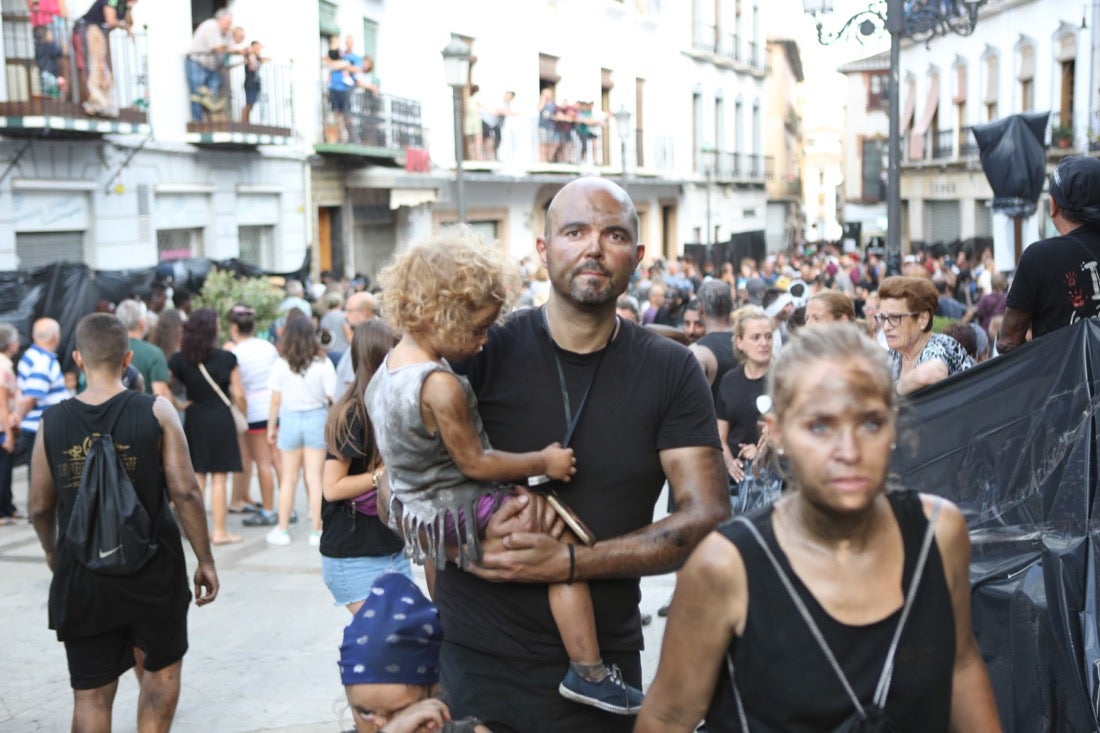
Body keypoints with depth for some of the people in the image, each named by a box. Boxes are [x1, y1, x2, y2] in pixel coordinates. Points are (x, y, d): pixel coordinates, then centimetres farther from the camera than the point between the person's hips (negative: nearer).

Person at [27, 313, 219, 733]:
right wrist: (205, 560, -1)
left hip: (81, 577, 2)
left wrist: (53, 553, 25)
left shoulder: (53, 423, -2)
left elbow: (40, 508, 5)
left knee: (91, 694, 12)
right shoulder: (155, 412, -9)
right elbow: (185, 492, -12)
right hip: (152, 572, -1)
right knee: (160, 669, 22)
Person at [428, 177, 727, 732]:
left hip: (606, 661, 1)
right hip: (477, 660, -1)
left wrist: (569, 562, -20)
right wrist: (472, 538, -22)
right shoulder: (481, 352, -7)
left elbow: (706, 517, -9)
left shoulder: (670, 370, -3)